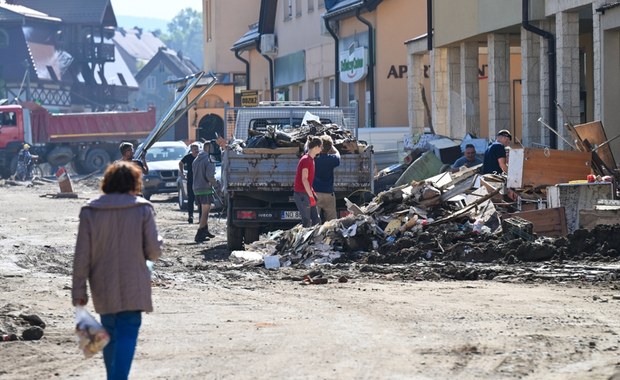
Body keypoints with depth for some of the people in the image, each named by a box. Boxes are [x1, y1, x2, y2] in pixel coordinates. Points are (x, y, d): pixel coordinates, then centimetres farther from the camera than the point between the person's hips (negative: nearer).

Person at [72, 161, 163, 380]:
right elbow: (153, 252, -9)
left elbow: (82, 256, -3)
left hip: (103, 289, 3)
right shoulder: (143, 209, -7)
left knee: (109, 335, 18)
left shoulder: (90, 212, -2)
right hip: (133, 288, -3)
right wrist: (158, 242, 15)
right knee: (127, 335, -3)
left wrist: (78, 290, 3)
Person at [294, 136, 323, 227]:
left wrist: (313, 193, 17)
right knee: (307, 221, -7)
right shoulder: (306, 160, -16)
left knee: (315, 219, 9)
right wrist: (311, 196, -21)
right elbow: (304, 179, -21)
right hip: (302, 194, -10)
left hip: (307, 193, 10)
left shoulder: (310, 159, 14)